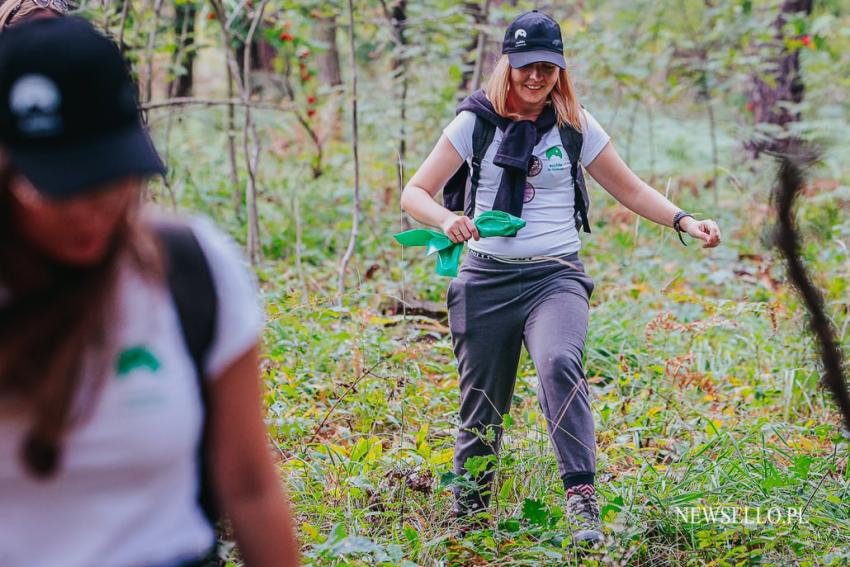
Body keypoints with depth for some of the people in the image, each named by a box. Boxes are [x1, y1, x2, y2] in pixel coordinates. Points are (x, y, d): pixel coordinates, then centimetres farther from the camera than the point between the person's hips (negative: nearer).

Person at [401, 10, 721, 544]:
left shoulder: (577, 127, 5)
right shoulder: (476, 122, 2)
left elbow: (631, 188, 14)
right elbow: (415, 193, -1)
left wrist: (684, 221, -1)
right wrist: (447, 220, -22)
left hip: (555, 275, -1)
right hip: (486, 277, 1)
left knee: (560, 364, -30)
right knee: (481, 401, 4)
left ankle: (582, 499, -32)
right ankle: (468, 515, 25)